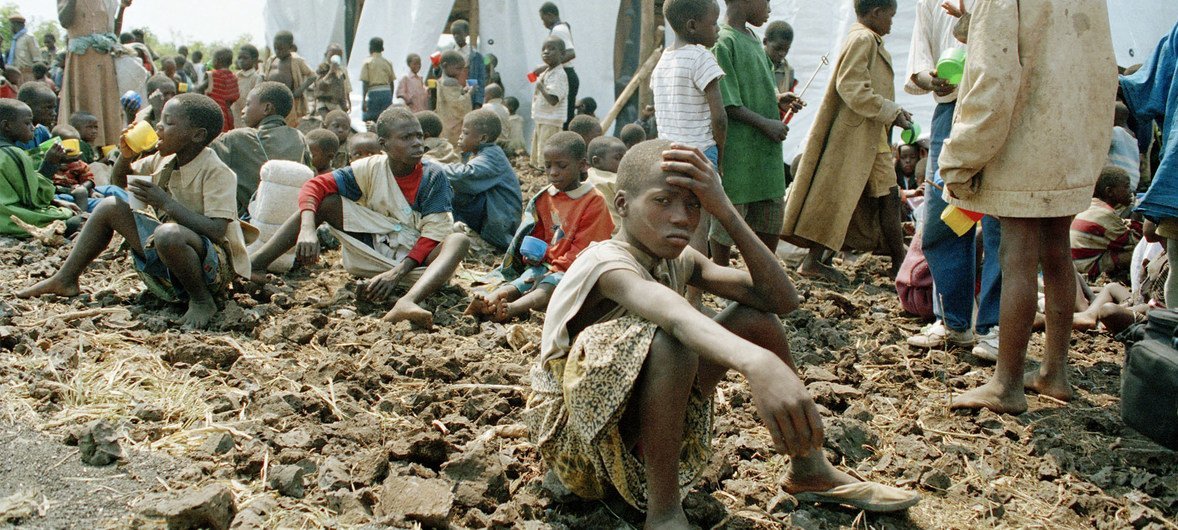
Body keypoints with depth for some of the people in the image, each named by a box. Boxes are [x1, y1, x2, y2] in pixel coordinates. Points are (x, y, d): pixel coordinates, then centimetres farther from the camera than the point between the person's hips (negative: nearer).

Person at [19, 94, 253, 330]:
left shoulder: (216, 172, -18)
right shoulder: (163, 160, 6)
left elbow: (216, 231, -29)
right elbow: (118, 183, 21)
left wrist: (166, 202, -27)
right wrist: (125, 156, -1)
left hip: (214, 265, -8)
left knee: (168, 234, -40)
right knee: (111, 206, 7)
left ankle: (202, 301, -17)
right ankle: (65, 280, 16)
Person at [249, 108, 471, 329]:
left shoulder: (433, 177, -9)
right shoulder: (371, 169, -5)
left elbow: (433, 235, -15)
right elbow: (315, 186, -11)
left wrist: (397, 273, -30)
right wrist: (307, 228, -32)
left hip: (415, 259, -2)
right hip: (373, 250, 2)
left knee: (458, 240, -33)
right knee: (326, 200, -14)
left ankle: (407, 302, -61)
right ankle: (257, 263, -26)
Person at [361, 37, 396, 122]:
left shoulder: (367, 62, -2)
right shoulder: (388, 63, 9)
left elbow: (365, 83, -7)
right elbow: (391, 82, 11)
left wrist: (363, 100, -6)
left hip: (374, 93, -4)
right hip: (387, 92, 4)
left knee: (368, 122, 2)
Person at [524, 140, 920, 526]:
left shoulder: (680, 261, 0)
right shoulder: (607, 263, -25)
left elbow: (782, 299, -11)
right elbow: (670, 310, -49)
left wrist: (725, 211, -20)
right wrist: (756, 362, -69)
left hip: (642, 418, 8)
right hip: (575, 435, -8)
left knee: (756, 317, 2)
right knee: (671, 341, -36)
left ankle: (810, 471, 13)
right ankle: (663, 511, -22)